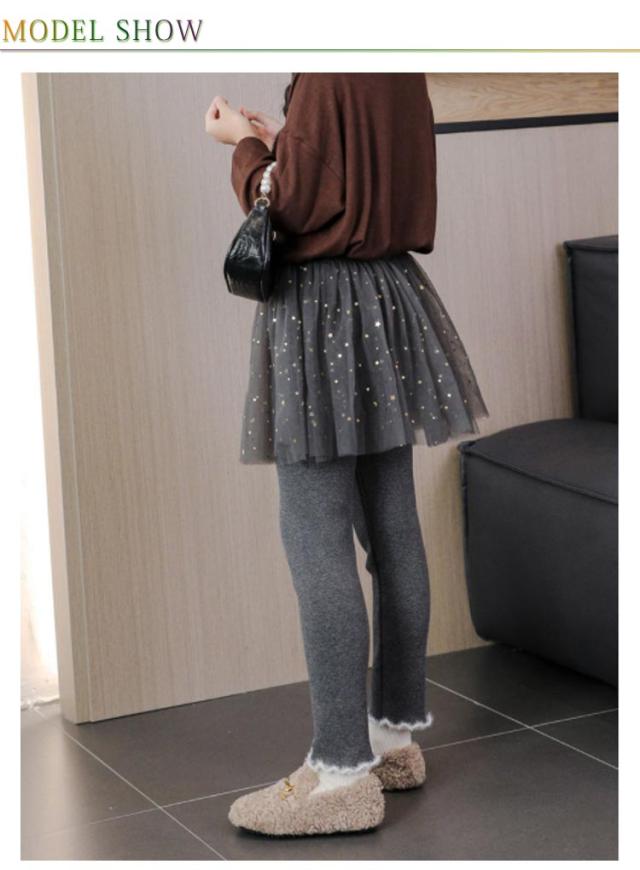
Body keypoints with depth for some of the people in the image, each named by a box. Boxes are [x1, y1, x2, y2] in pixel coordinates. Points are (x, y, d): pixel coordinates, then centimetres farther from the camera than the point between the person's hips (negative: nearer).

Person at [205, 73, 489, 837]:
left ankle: (343, 772, -4)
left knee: (315, 541, -6)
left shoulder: (325, 78, -15)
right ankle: (397, 733, 21)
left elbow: (288, 206, -13)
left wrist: (244, 145, 4)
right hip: (386, 302, 9)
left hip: (324, 313, -9)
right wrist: (278, 143, 18)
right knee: (392, 530, 11)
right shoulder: (401, 77, 9)